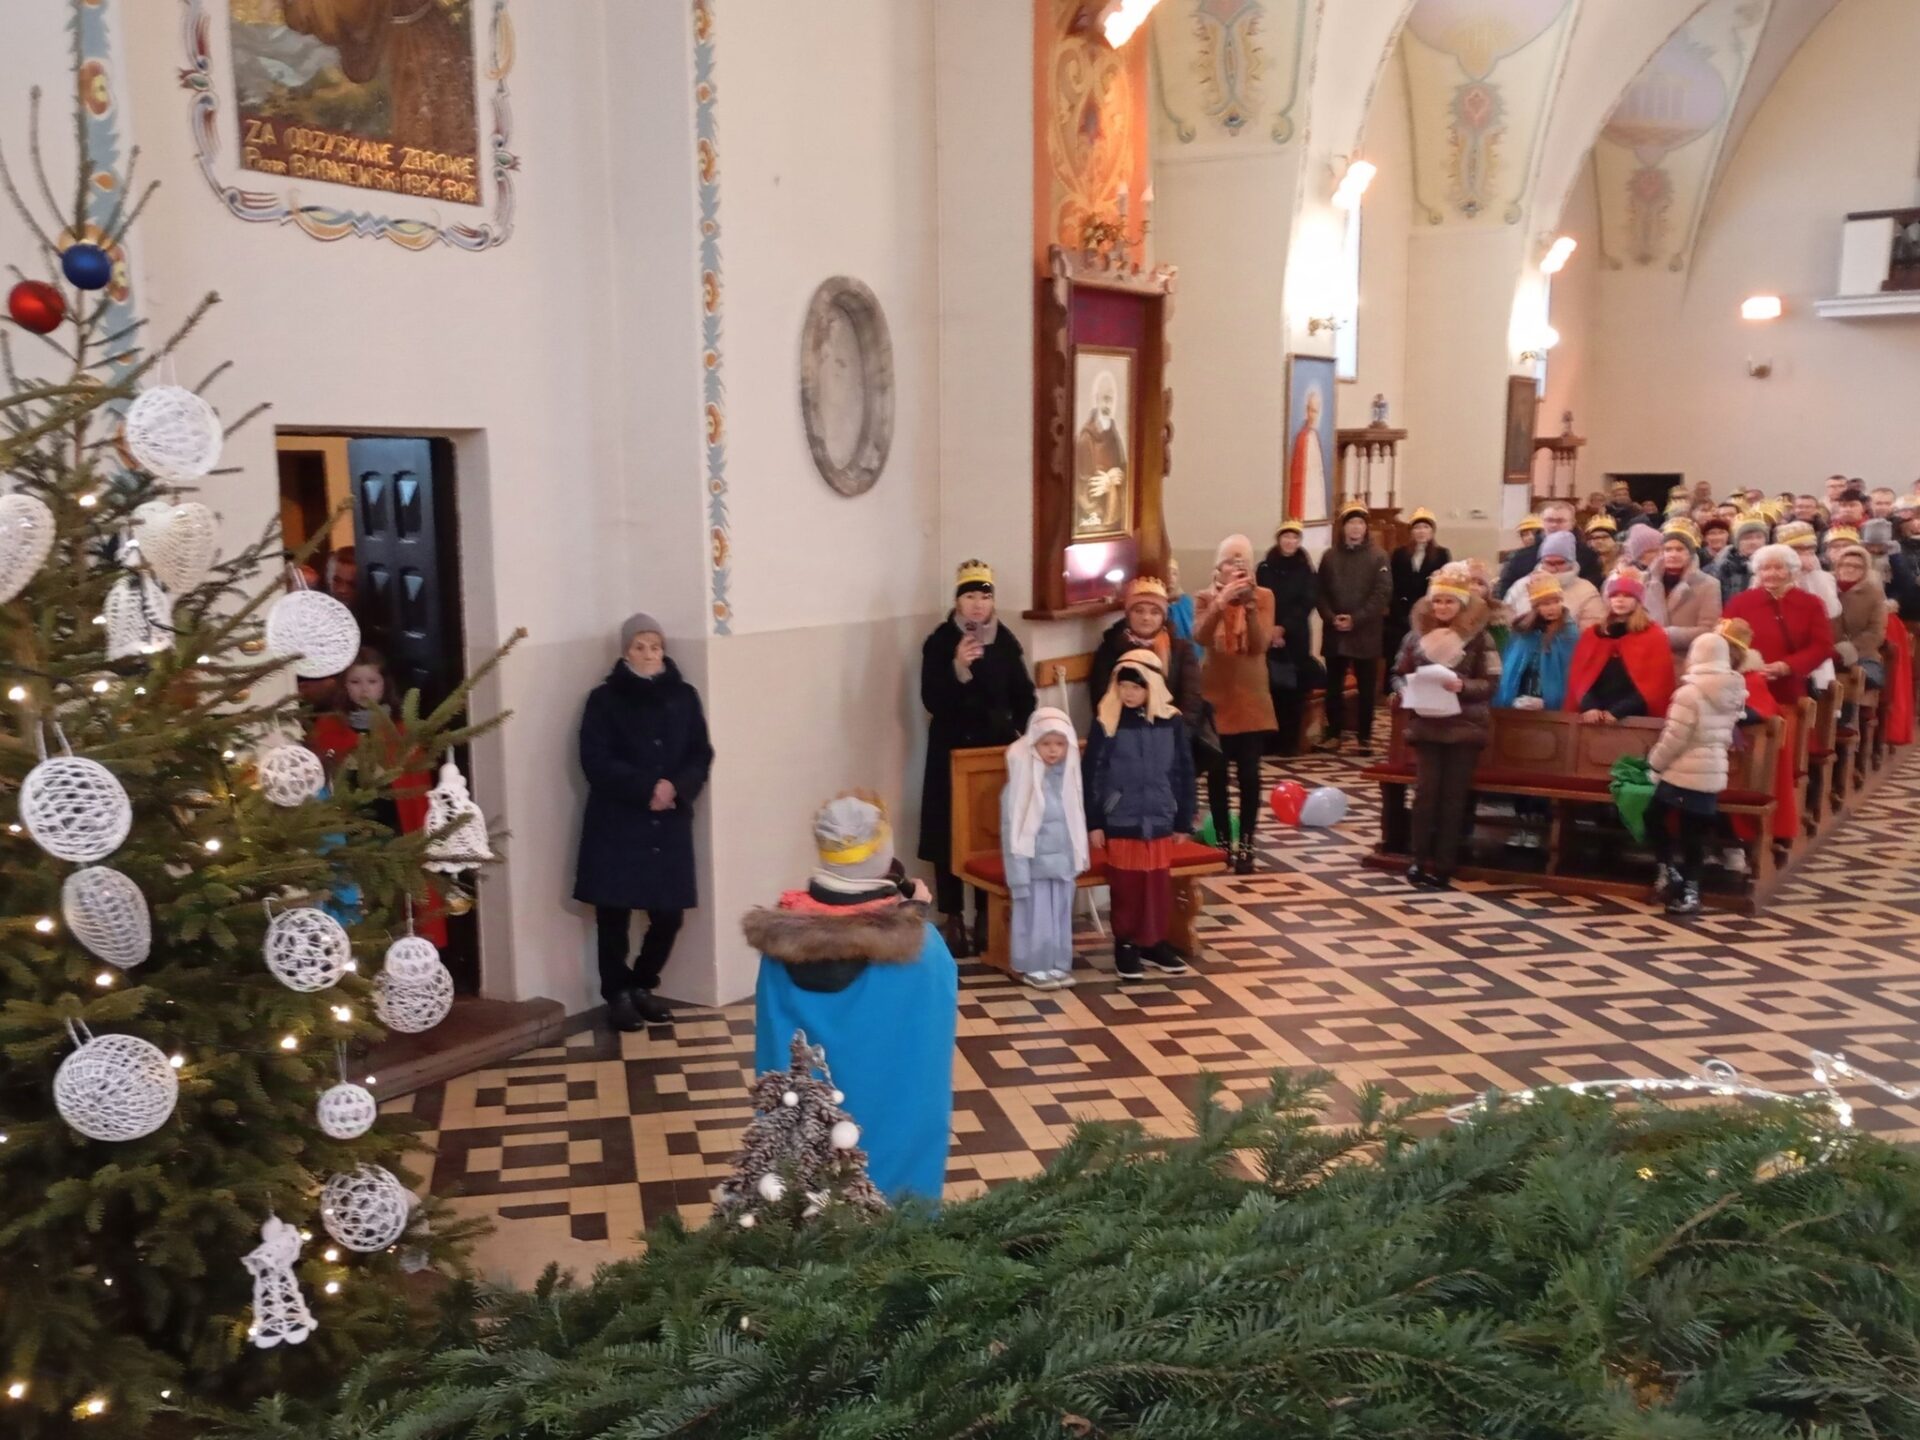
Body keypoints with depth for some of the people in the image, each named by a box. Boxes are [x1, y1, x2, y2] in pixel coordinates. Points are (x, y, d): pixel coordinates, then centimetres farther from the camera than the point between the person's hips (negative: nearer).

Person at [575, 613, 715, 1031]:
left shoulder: (683, 696, 8)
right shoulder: (604, 699, -2)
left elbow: (701, 756, 6)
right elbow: (596, 761, -9)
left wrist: (675, 788, -13)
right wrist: (646, 788, -18)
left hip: (670, 823, 3)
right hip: (616, 823, -3)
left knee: (669, 913, 3)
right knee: (614, 913, -1)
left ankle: (642, 985, 25)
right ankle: (617, 993, 17)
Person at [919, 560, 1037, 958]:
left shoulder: (1006, 643, 3)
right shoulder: (939, 643, -6)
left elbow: (1024, 698, 10)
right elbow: (931, 701, -13)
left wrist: (1021, 734, -3)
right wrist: (958, 669, -26)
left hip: (996, 750, 2)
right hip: (951, 752, -2)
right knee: (950, 837, -1)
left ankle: (986, 917, 16)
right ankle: (953, 920, 9)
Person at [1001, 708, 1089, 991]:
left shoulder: (1067, 777, 2)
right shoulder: (1022, 781, -15)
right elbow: (1011, 828, -13)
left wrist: (1078, 857, 14)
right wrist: (1018, 870, -14)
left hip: (1062, 860, 5)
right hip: (1034, 862, -5)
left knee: (1060, 915, 12)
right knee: (1035, 916, 0)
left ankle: (1058, 964, 23)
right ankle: (1033, 967, 13)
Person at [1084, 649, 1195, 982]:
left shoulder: (1171, 721, -2)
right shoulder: (1106, 721, -8)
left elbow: (1184, 773, 5)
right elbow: (1092, 774, -5)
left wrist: (1183, 820, 7)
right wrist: (1093, 823, -6)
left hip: (1159, 819, 2)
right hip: (1120, 820, -2)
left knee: (1158, 885, 9)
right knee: (1125, 885, 4)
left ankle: (1154, 943, 25)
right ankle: (1125, 946, 18)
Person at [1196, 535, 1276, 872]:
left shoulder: (1264, 597, -1)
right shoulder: (1206, 597, -2)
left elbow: (1260, 645, -14)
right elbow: (1200, 637, -20)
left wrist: (1249, 606, -25)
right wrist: (1221, 602, -32)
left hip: (1251, 698, 0)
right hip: (1216, 697, 0)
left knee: (1249, 773, -2)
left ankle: (1246, 845, 5)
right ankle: (1222, 842, 17)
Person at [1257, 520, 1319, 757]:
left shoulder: (1306, 571, 6)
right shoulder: (1265, 568, 6)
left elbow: (1306, 604, -3)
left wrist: (1283, 628, -13)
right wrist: (1270, 630, -13)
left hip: (1296, 637, 0)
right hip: (1268, 636, 0)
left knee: (1294, 689, -2)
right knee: (1271, 688, -5)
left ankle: (1290, 741, 6)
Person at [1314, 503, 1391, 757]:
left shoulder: (1377, 557, 1)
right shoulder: (1329, 556, 9)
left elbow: (1382, 593, -8)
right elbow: (1321, 592, 6)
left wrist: (1356, 619, -16)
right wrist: (1331, 617, -11)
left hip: (1366, 633, -2)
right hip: (1334, 632, 2)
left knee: (1365, 688, 2)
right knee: (1334, 686, 7)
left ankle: (1364, 736, 9)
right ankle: (1333, 733, 16)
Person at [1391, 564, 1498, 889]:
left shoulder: (1478, 636, -4)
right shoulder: (1417, 633, 3)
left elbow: (1490, 683, -5)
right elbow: (1399, 674, 10)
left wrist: (1462, 685, -22)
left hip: (1464, 726, -2)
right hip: (1426, 724, 2)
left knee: (1454, 795, 3)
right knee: (1426, 790, 1)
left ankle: (1443, 865, 7)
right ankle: (1421, 860, 8)